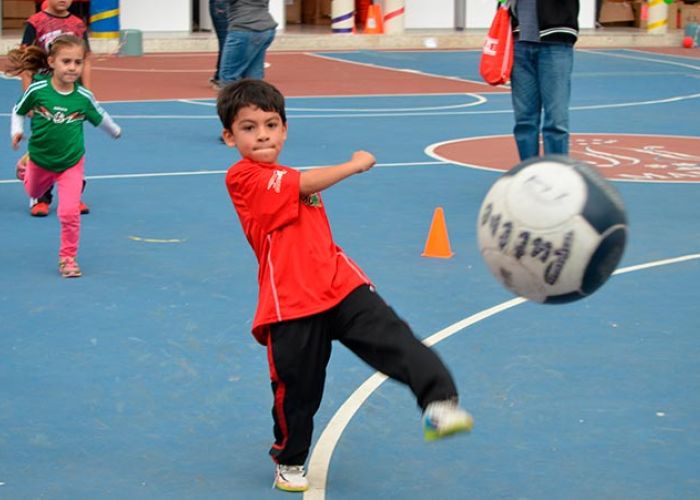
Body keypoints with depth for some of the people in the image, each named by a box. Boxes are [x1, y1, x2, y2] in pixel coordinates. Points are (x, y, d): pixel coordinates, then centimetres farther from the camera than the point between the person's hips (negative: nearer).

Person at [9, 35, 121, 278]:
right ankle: (25, 168, 65)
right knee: (33, 192, 30)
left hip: (71, 162, -1)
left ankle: (68, 258, 8)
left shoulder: (83, 97, -18)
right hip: (40, 159, 1)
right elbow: (18, 111, -4)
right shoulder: (37, 90, -22)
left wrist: (116, 131, 18)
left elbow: (100, 118, 3)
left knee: (70, 212, -11)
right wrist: (17, 131, -21)